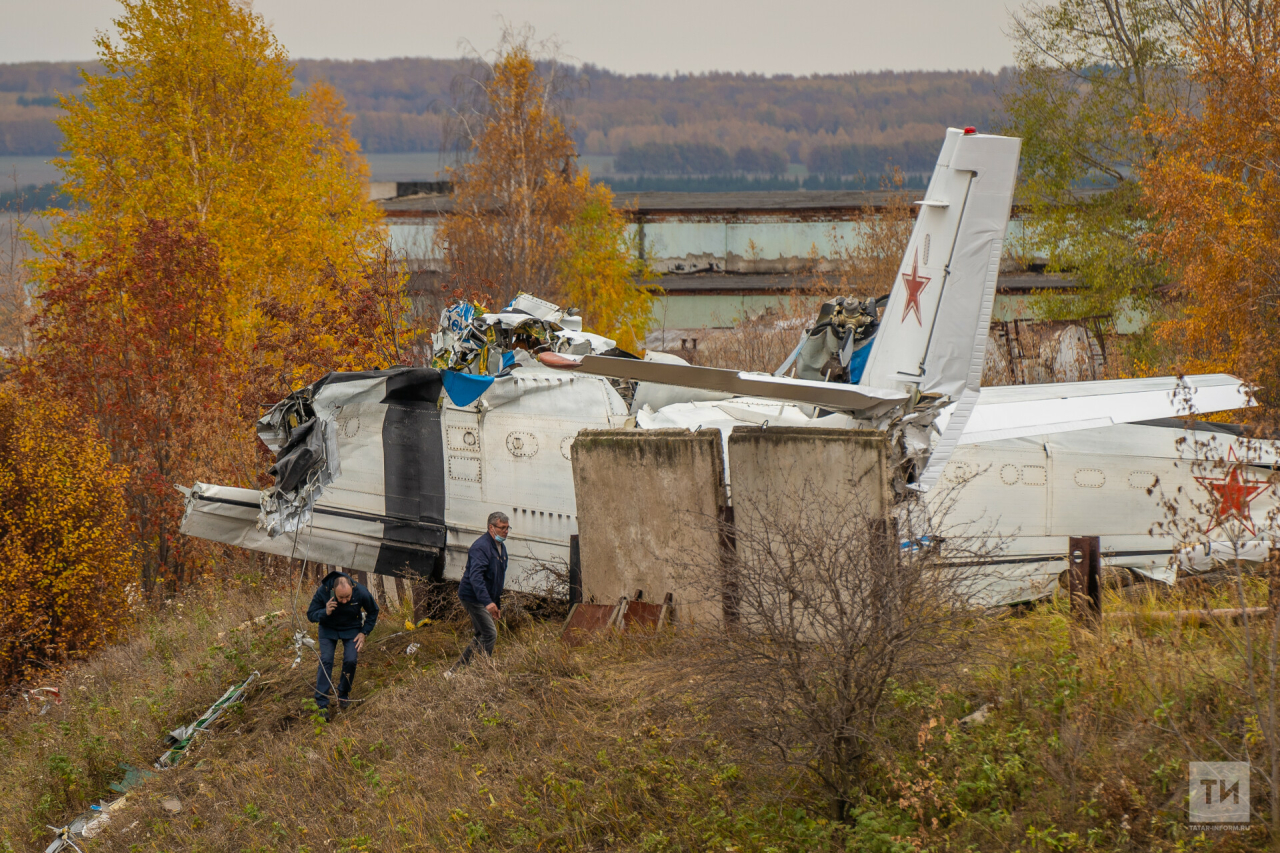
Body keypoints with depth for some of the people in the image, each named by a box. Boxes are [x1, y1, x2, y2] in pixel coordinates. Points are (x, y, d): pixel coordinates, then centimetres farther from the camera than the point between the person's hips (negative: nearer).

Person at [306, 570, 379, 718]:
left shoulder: (361, 592, -27)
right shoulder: (322, 592, -30)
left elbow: (373, 612, -4)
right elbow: (311, 614, -16)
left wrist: (364, 632, -9)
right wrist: (325, 612, -37)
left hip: (351, 629, 1)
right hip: (328, 629, -1)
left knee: (351, 660, -14)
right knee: (325, 660, -14)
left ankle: (343, 695, 12)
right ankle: (321, 704, -11)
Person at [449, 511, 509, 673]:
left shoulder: (501, 548, 12)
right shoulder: (481, 547, -21)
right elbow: (475, 576, -33)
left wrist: (497, 605, 23)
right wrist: (488, 602, -43)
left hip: (483, 599, 10)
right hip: (472, 597, -10)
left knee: (481, 636, 13)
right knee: (490, 634, -14)